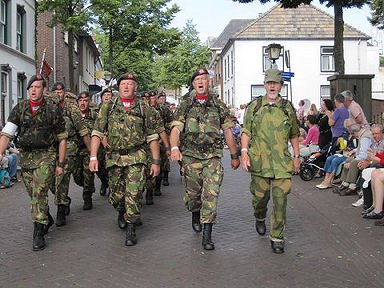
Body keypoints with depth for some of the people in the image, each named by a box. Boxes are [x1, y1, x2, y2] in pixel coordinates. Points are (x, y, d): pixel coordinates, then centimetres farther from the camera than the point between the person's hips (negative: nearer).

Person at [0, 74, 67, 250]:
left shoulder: (53, 107, -4)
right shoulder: (20, 108, 4)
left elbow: (62, 138, 0)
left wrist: (60, 163, -2)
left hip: (46, 156, -4)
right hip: (25, 157, 4)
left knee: (39, 193, -14)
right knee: (34, 195, 12)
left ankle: (38, 234, -8)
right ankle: (47, 220, 37)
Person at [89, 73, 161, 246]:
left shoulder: (144, 108, 4)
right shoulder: (108, 107, 6)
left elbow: (152, 137, 6)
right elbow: (97, 133, 2)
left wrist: (156, 161, 2)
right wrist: (93, 157, -8)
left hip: (136, 157, -2)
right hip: (114, 157, 2)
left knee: (134, 194, -11)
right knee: (116, 196, 10)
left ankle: (130, 228, 3)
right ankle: (122, 213, 42)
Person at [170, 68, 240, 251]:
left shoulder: (218, 105, 7)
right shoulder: (185, 106, 5)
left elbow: (228, 131, 11)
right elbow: (176, 129, -7)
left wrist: (234, 156, 12)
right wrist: (174, 148, -27)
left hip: (213, 157, 0)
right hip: (190, 156, 1)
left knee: (211, 194, -11)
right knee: (192, 194, 10)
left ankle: (207, 236, -7)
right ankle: (195, 215, 43)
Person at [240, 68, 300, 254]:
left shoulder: (288, 108, 10)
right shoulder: (255, 106, 6)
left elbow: (294, 135, 17)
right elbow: (246, 131, 4)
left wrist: (297, 156, 13)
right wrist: (244, 152, -8)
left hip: (282, 162, 0)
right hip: (259, 160, 0)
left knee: (280, 199, -5)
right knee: (260, 196, 9)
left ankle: (277, 237, 5)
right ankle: (260, 218, 42)